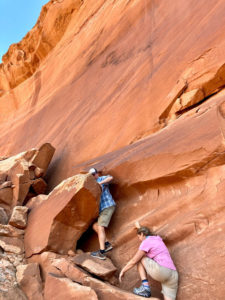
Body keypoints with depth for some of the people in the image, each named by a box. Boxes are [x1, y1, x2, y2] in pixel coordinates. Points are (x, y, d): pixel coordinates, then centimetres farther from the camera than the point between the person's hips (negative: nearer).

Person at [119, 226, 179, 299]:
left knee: (140, 259, 12)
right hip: (173, 275, 8)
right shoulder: (157, 239, 25)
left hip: (161, 271, -8)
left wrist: (123, 271, 15)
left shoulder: (146, 242, 1)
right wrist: (140, 228, 65)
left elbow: (134, 261, 2)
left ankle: (145, 287, 2)